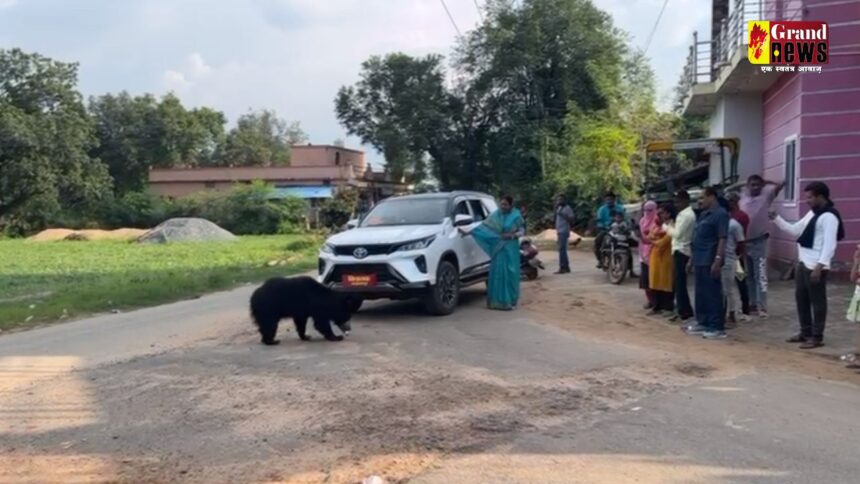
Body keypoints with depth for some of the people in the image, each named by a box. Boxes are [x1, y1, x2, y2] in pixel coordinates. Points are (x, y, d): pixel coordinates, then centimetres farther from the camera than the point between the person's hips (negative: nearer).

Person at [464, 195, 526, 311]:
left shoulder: (516, 216, 1)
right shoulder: (495, 215, 5)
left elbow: (522, 232, 1)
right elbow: (484, 226, 5)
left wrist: (512, 235, -18)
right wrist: (468, 232, 0)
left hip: (510, 250, -1)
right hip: (498, 249, 1)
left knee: (509, 274, -1)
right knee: (497, 274, -1)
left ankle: (508, 301, 7)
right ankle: (496, 301, 5)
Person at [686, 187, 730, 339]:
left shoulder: (720, 214, -11)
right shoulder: (704, 214, 18)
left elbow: (722, 239, -17)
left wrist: (718, 260, -23)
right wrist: (692, 258, 21)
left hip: (710, 261, -9)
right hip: (700, 260, 9)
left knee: (713, 294, -5)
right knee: (701, 293, 13)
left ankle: (717, 328, -1)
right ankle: (703, 323, 22)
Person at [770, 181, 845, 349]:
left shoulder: (829, 217, -16)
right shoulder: (812, 213, 15)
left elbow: (829, 244, -20)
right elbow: (795, 230, 19)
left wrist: (819, 267, -25)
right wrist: (776, 219, 9)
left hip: (816, 266, -10)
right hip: (803, 263, 10)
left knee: (817, 301, 0)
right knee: (801, 298, 15)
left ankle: (817, 337, 8)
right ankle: (805, 332, 26)